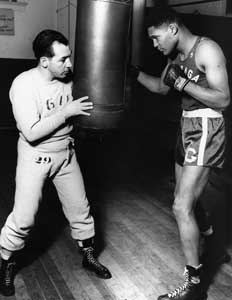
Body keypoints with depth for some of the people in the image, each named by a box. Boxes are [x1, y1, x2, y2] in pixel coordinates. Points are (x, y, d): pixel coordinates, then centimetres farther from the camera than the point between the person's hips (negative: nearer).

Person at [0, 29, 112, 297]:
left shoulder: (69, 78, -6)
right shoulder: (23, 84, -21)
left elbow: (82, 111, 8)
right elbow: (31, 133, -26)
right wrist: (66, 112, -26)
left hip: (66, 153, 5)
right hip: (36, 157, -5)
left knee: (80, 208, 13)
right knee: (23, 217, -1)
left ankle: (89, 255, 34)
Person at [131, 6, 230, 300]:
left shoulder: (206, 49, -15)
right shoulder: (174, 56, 10)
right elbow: (161, 87, 24)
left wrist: (182, 82, -22)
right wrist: (134, 72, 11)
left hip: (205, 129, -9)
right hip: (187, 126, 9)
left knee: (181, 207, -12)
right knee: (184, 197, 21)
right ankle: (205, 228, 50)